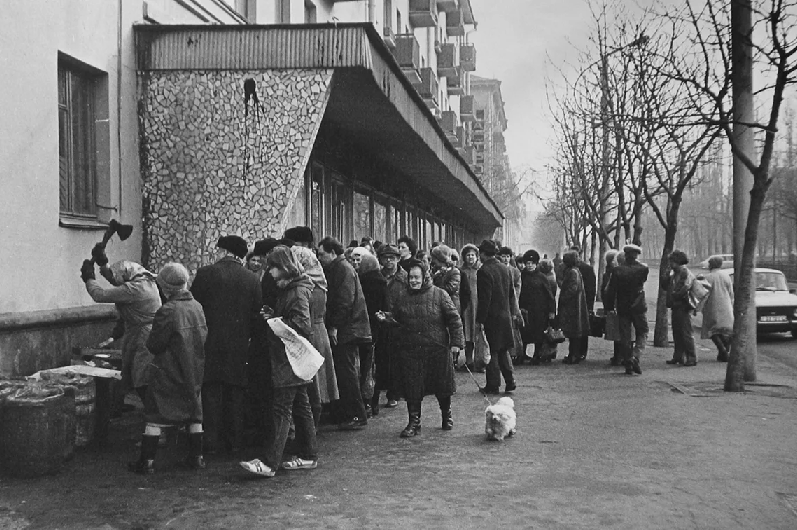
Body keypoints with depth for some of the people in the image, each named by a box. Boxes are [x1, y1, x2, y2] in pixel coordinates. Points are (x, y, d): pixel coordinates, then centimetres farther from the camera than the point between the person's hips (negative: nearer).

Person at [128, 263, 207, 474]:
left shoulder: (168, 311, -19)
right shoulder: (198, 307, 0)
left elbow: (153, 345, -15)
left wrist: (150, 339, 5)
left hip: (169, 375, -6)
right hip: (195, 373, 6)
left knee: (155, 416, 3)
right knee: (194, 414, 15)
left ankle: (147, 461, 6)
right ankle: (196, 457, 20)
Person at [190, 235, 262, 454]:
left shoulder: (205, 273, -6)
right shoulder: (252, 280, 2)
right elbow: (257, 315, 3)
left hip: (210, 344, -2)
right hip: (239, 345, 3)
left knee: (211, 394, 4)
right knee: (235, 394, 10)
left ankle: (211, 441, 5)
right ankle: (234, 441, 14)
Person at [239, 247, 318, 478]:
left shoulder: (298, 292, -15)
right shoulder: (289, 289, 15)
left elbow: (302, 325, -23)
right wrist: (274, 316, 3)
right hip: (291, 359, 10)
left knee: (282, 410, -11)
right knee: (300, 406, 14)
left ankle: (270, 463, -11)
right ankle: (308, 456, 22)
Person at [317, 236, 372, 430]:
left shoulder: (343, 269, -11)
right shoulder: (334, 269, 19)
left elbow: (345, 301, -19)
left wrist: (334, 326, -19)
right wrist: (332, 326, 12)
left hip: (346, 331, -10)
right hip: (342, 331, 10)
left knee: (347, 372, -7)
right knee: (343, 372, 12)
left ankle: (358, 416, -2)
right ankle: (347, 414, 18)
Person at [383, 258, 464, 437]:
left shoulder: (439, 295, -2)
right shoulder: (403, 299, 9)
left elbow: (454, 319, -2)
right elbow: (397, 322, 22)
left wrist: (456, 342, -8)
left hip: (438, 349, -2)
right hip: (411, 350, 2)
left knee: (442, 387, 9)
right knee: (412, 388, 0)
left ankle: (447, 416, 32)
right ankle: (414, 422, 9)